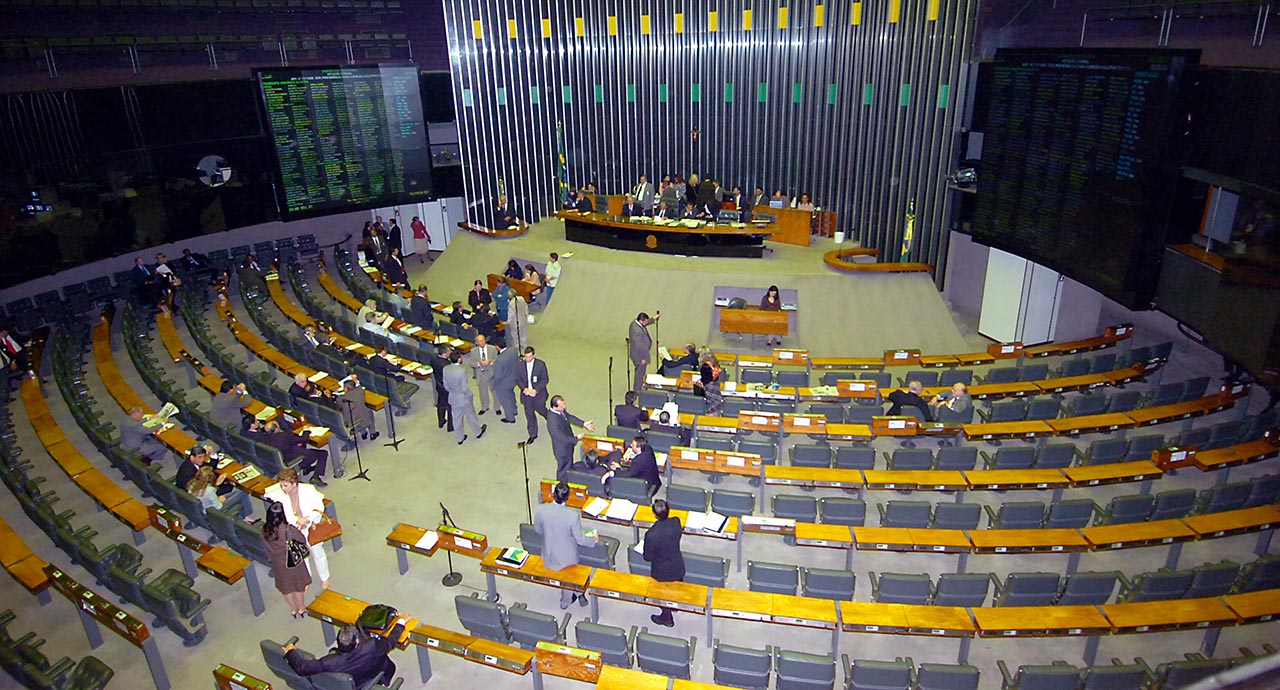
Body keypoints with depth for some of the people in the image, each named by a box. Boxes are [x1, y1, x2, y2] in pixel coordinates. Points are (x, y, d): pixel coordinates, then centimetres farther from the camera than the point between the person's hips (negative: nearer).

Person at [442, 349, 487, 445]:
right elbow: (464, 388, -24)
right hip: (464, 398, -4)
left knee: (457, 418, 20)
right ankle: (478, 432, 42)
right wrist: (470, 394, -4)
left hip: (453, 399, 4)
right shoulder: (462, 371, -31)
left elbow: (446, 386, -3)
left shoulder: (445, 369, -13)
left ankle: (460, 438, 36)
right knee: (471, 416, 20)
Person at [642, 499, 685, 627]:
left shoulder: (651, 535, -38)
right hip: (678, 567, 4)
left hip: (662, 572, -4)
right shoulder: (676, 522, -24)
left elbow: (648, 557, -22)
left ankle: (667, 619, 48)